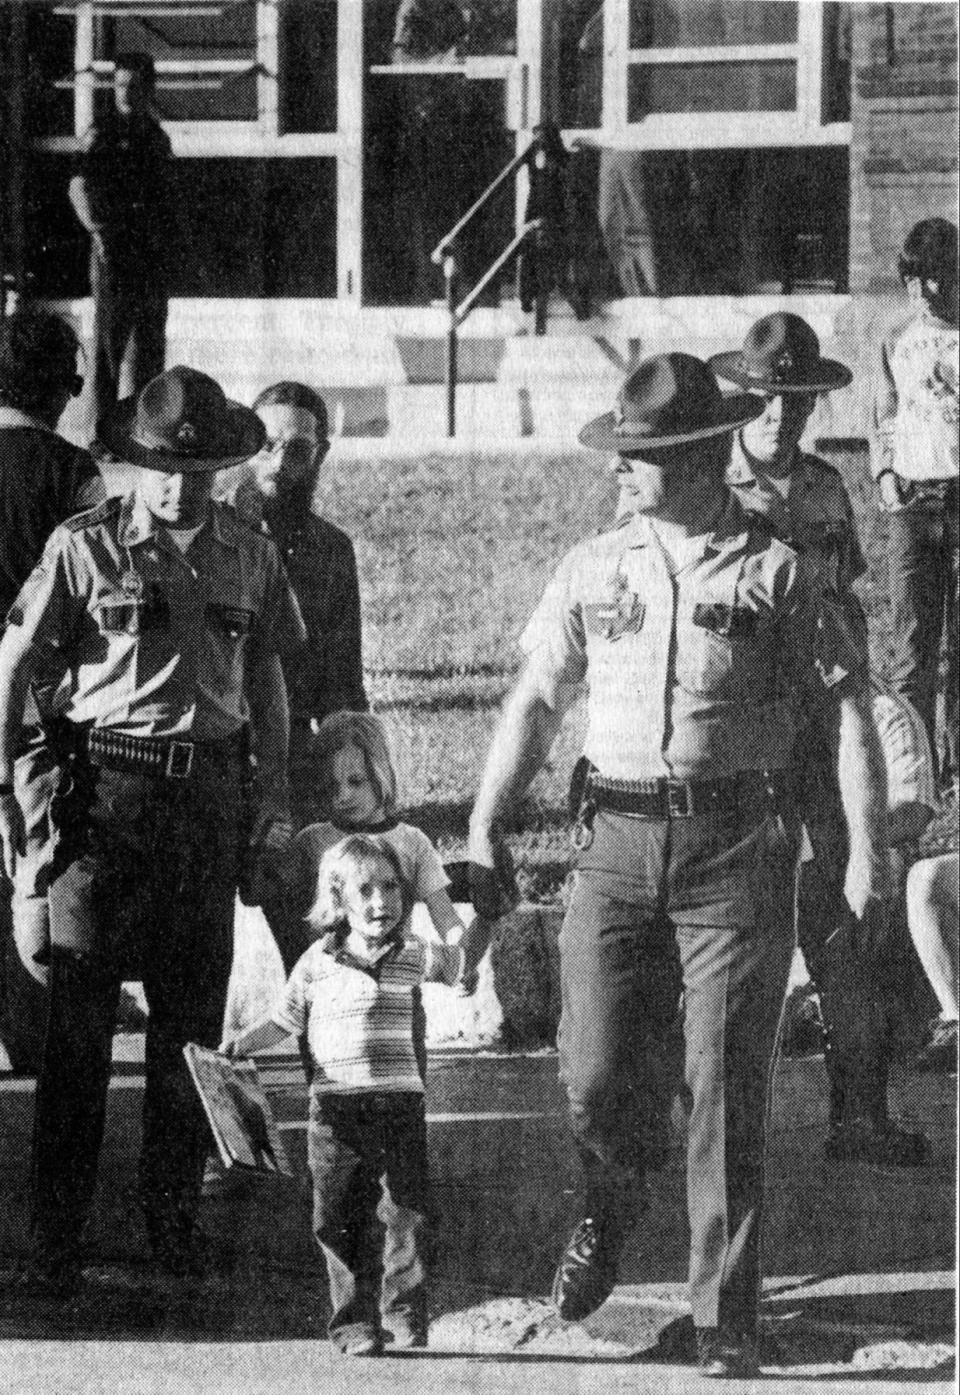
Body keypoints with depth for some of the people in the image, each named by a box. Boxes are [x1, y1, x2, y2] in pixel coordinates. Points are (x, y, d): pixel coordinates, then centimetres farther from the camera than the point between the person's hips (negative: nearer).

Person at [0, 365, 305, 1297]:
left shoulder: (248, 557, 9)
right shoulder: (85, 547, -3)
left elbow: (266, 678, 19)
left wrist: (274, 784, 11)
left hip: (211, 792, 4)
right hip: (106, 789, -4)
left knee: (193, 1011, 8)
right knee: (79, 1018, -5)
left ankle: (174, 1216, 18)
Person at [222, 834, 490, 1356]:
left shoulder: (414, 957, 6)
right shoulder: (318, 963, 3)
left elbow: (462, 960, 24)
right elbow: (284, 1021, 11)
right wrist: (240, 1043, -2)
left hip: (399, 1103, 0)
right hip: (335, 1109, 0)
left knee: (407, 1214, -3)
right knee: (343, 1220, 1)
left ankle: (405, 1316, 7)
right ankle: (354, 1323, 8)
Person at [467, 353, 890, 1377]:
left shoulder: (774, 572, 1)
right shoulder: (594, 569, 10)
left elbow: (848, 710, 1)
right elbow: (536, 701, 13)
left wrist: (867, 855, -5)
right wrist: (482, 831, 4)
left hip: (738, 843, -2)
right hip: (619, 840, 2)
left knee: (726, 1088, -4)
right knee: (596, 1075, -4)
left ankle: (725, 1318, 5)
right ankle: (612, 1206, 30)